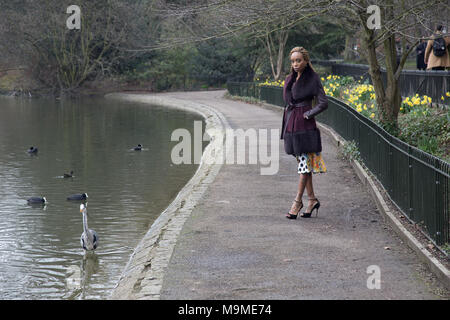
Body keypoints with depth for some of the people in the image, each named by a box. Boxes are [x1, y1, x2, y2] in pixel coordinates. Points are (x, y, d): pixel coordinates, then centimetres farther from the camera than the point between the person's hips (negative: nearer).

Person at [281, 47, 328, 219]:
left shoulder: (313, 79, -6)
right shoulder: (289, 79, 13)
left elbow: (323, 103, -10)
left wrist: (308, 114, -10)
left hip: (305, 125, -7)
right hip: (291, 124, 7)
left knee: (304, 163, -6)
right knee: (302, 163, 9)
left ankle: (297, 201, -4)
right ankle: (312, 199, 15)